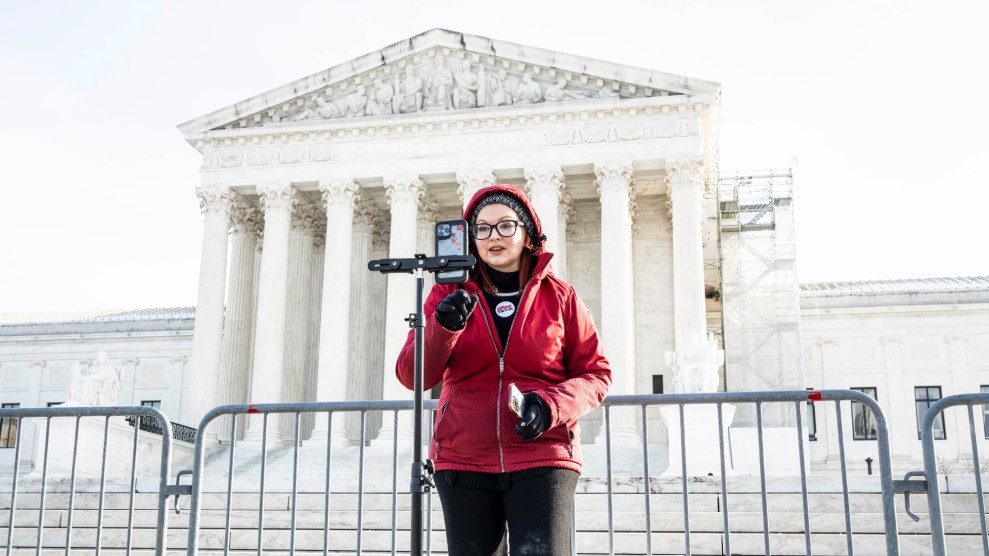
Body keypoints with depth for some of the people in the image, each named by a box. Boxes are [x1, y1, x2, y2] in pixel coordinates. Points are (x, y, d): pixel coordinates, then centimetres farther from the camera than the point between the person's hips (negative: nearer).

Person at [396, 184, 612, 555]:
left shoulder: (559, 296, 4)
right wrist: (443, 327, -20)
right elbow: (411, 376, -1)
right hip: (463, 461, 2)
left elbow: (596, 373, 5)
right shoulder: (448, 294, 5)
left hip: (541, 459, -2)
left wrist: (550, 406, -14)